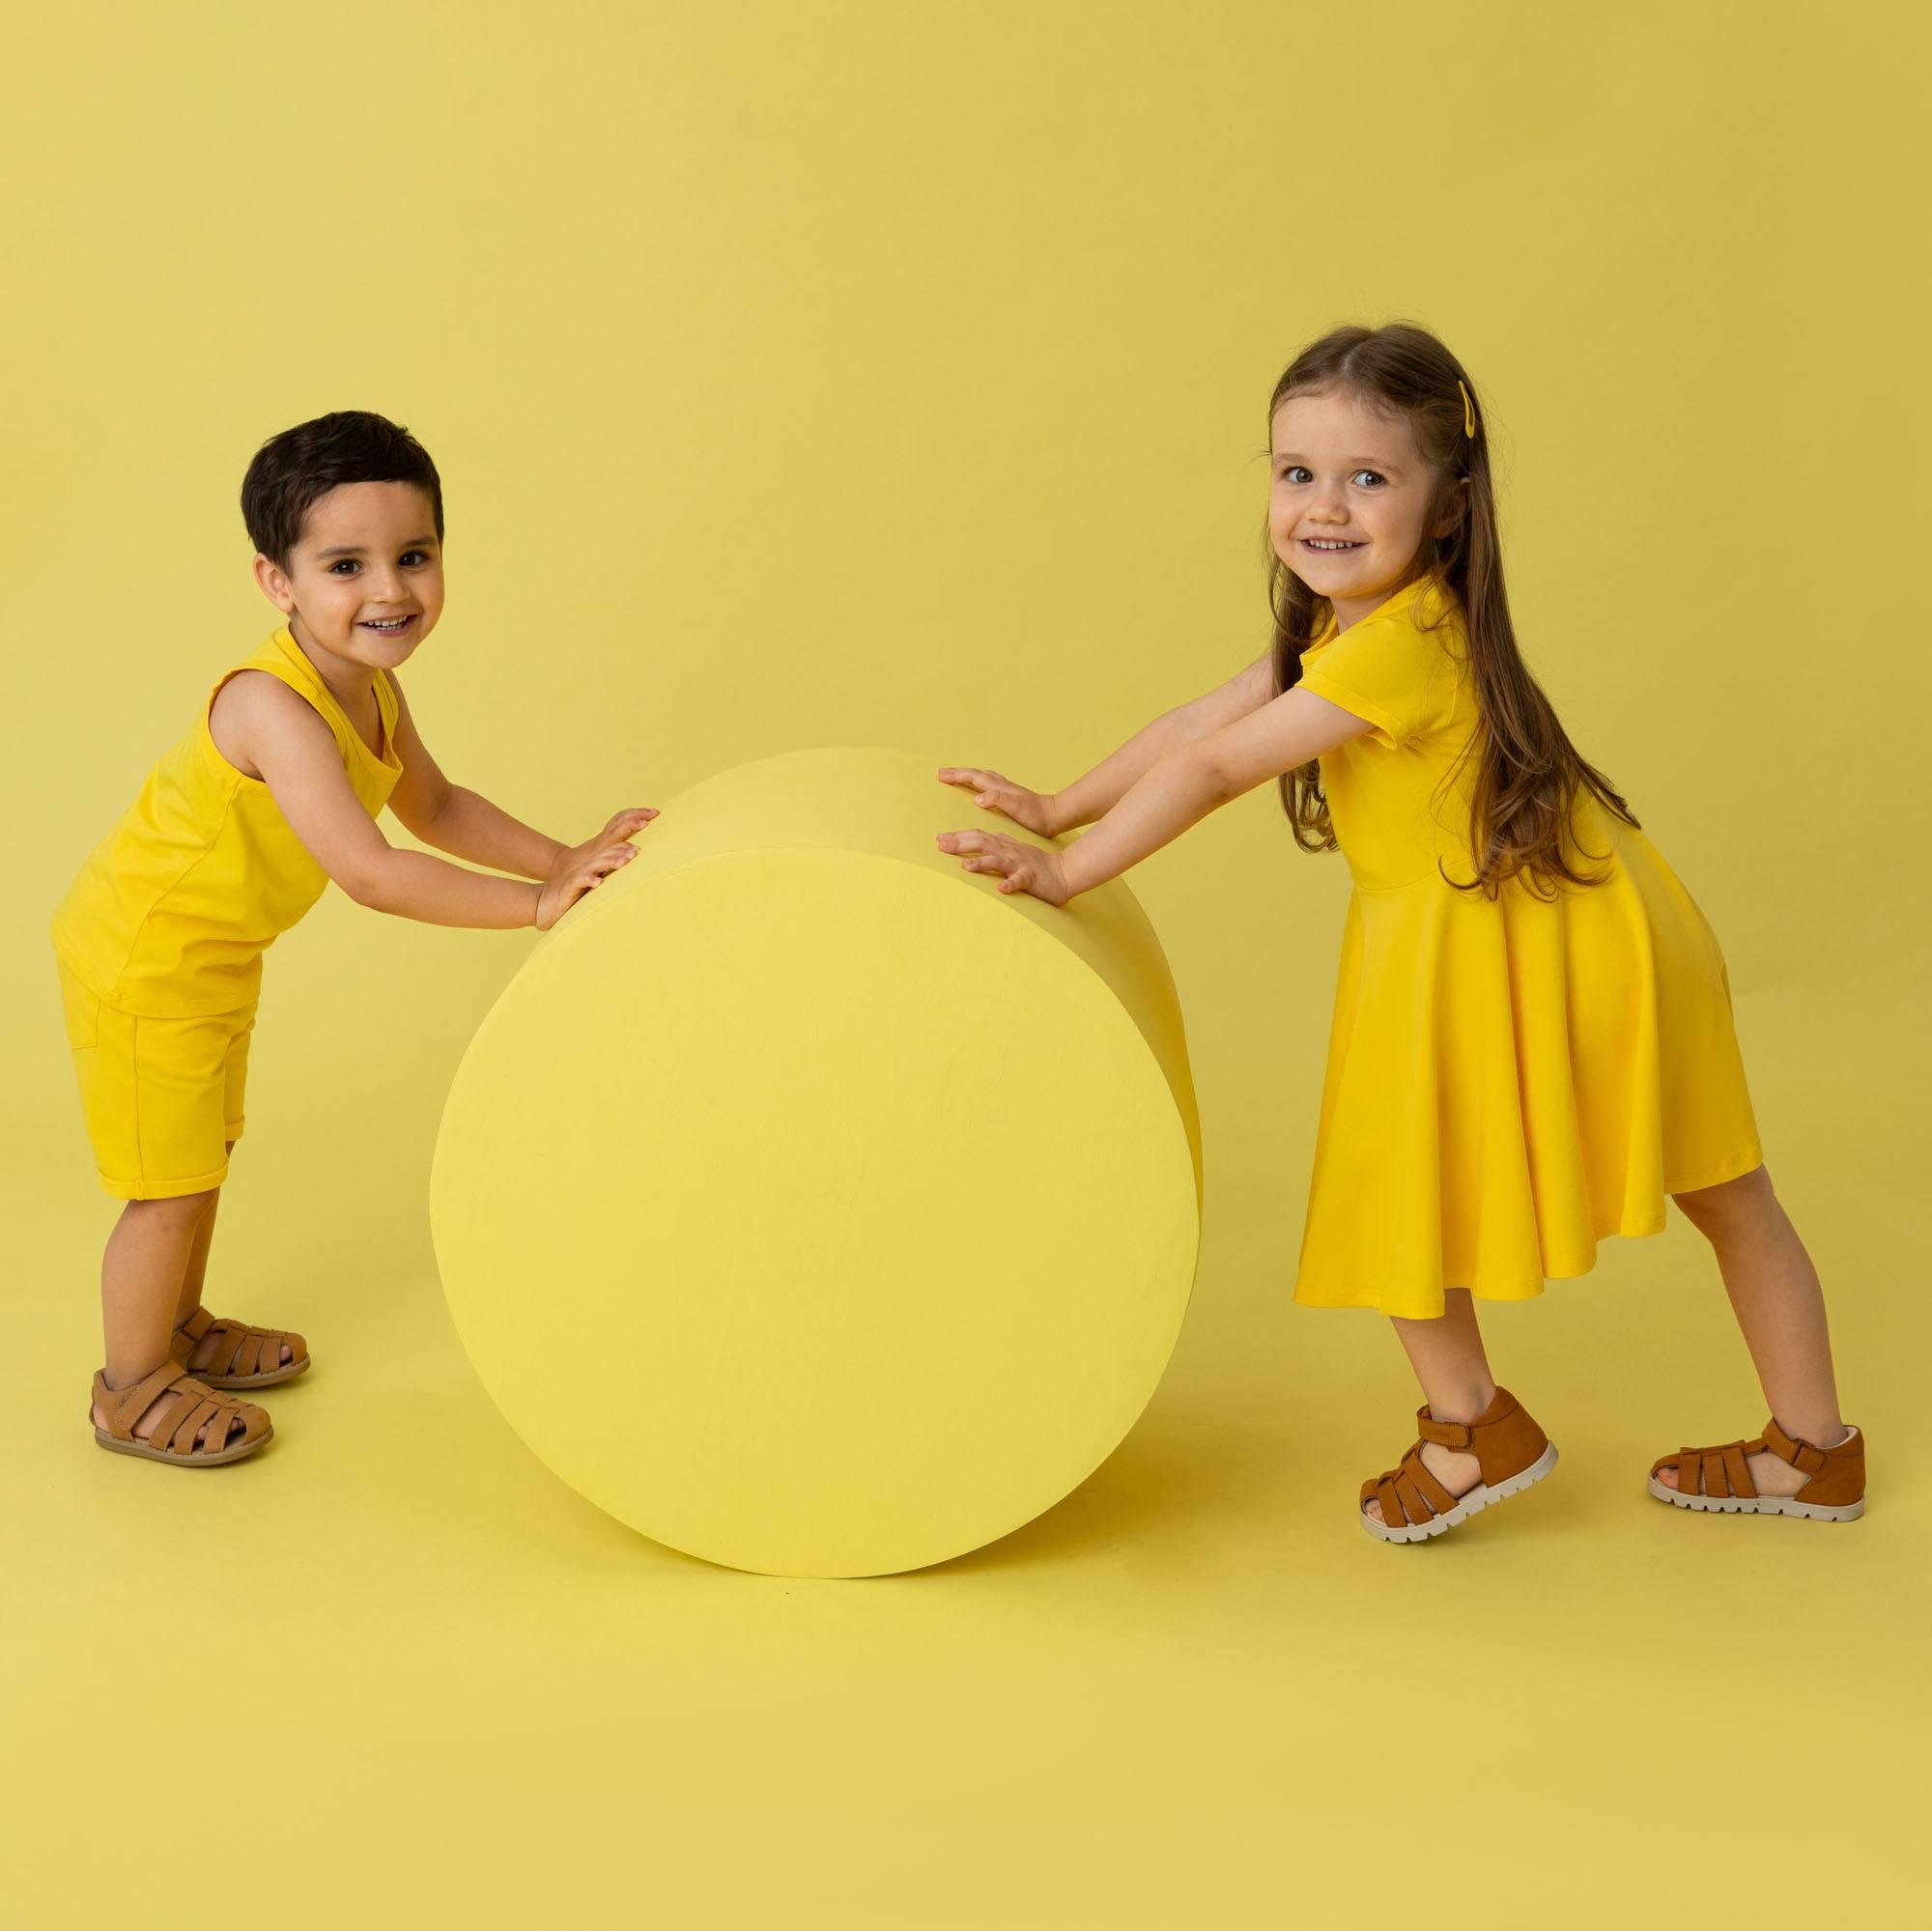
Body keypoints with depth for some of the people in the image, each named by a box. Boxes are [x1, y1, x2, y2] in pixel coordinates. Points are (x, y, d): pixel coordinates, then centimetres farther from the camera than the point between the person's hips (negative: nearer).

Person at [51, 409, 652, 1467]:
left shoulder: (370, 689, -4)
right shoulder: (276, 706, -34)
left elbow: (434, 804, 11)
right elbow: (369, 872, -38)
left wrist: (566, 858, -1)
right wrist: (536, 903, -35)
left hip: (212, 952, 9)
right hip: (141, 954, -9)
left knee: (203, 1155, 23)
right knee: (171, 1183, 1)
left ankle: (180, 1330, 43)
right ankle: (132, 1390, 20)